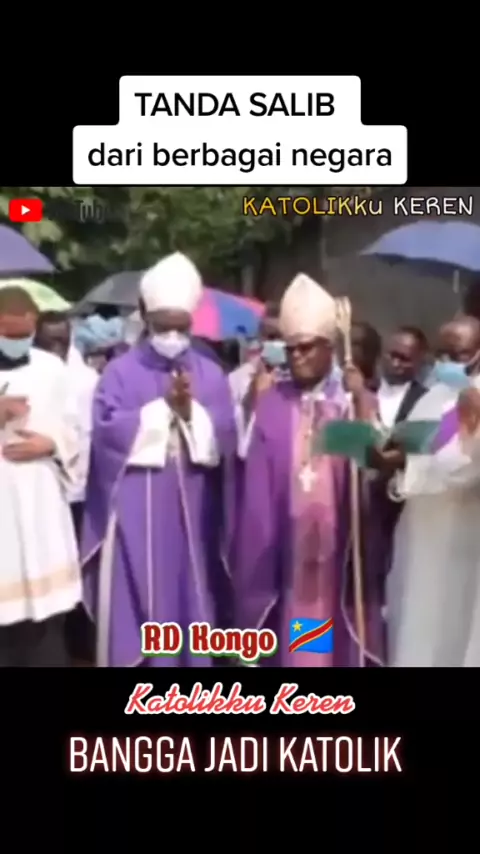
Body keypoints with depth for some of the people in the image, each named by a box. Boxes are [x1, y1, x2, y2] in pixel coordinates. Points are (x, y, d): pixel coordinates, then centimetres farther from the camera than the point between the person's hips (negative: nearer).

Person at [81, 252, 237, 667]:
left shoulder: (211, 374, 8)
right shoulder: (121, 371, 2)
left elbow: (225, 438, 1)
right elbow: (107, 432, -10)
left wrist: (191, 411, -15)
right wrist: (165, 407, -12)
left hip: (192, 511, 2)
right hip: (136, 513, -2)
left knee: (191, 602, 9)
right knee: (136, 608, 1)